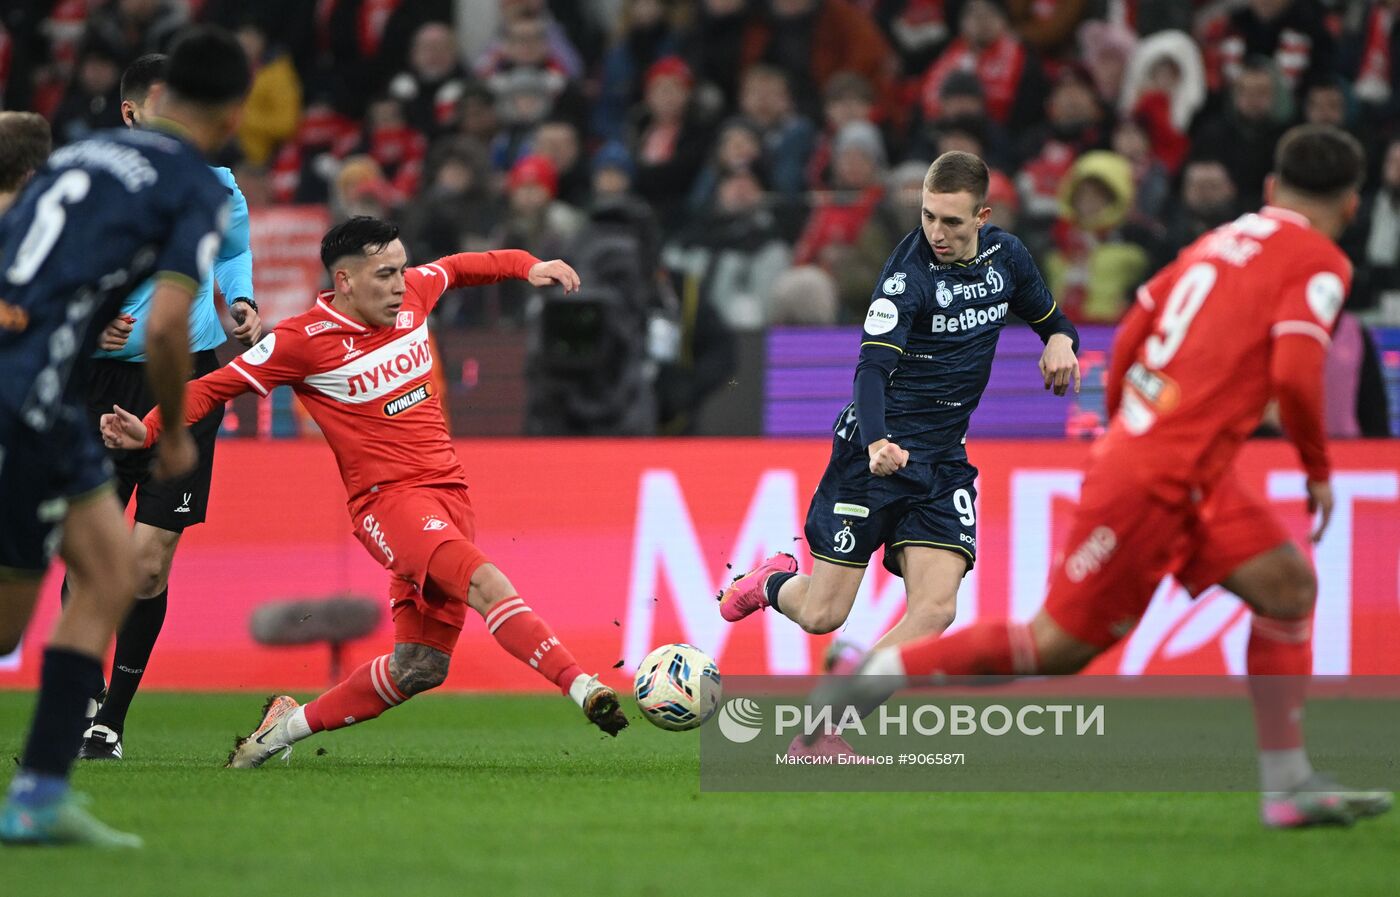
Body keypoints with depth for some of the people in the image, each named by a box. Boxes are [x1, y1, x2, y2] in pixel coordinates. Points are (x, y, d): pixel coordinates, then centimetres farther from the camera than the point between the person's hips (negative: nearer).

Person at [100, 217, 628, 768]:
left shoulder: (412, 294, 7)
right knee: (484, 582, -32)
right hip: (388, 499, -7)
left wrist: (526, 267, 25)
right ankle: (581, 686, -40)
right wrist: (149, 430, -16)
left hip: (449, 491, 7)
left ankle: (292, 722, 21)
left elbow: (455, 268, 31)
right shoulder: (301, 341, -9)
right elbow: (214, 387, -3)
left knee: (418, 669, 3)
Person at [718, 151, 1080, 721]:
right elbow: (873, 368, -26)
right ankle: (772, 583, 34)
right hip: (876, 451, -5)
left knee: (935, 611, -15)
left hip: (944, 461, 5)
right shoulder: (908, 273, -16)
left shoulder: (1005, 256, 2)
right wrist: (877, 442, -45)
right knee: (821, 617, -4)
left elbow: (1049, 318, 20)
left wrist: (1061, 340, -6)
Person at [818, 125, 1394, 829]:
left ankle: (1288, 785, 3)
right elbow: (1294, 375, -20)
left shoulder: (1221, 241, 15)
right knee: (1058, 646, -2)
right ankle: (877, 671, 5)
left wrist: (1123, 430, 26)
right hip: (1160, 477, -9)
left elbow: (1129, 338, 16)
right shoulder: (1319, 262, -8)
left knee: (1289, 587, 6)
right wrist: (1319, 470, -5)